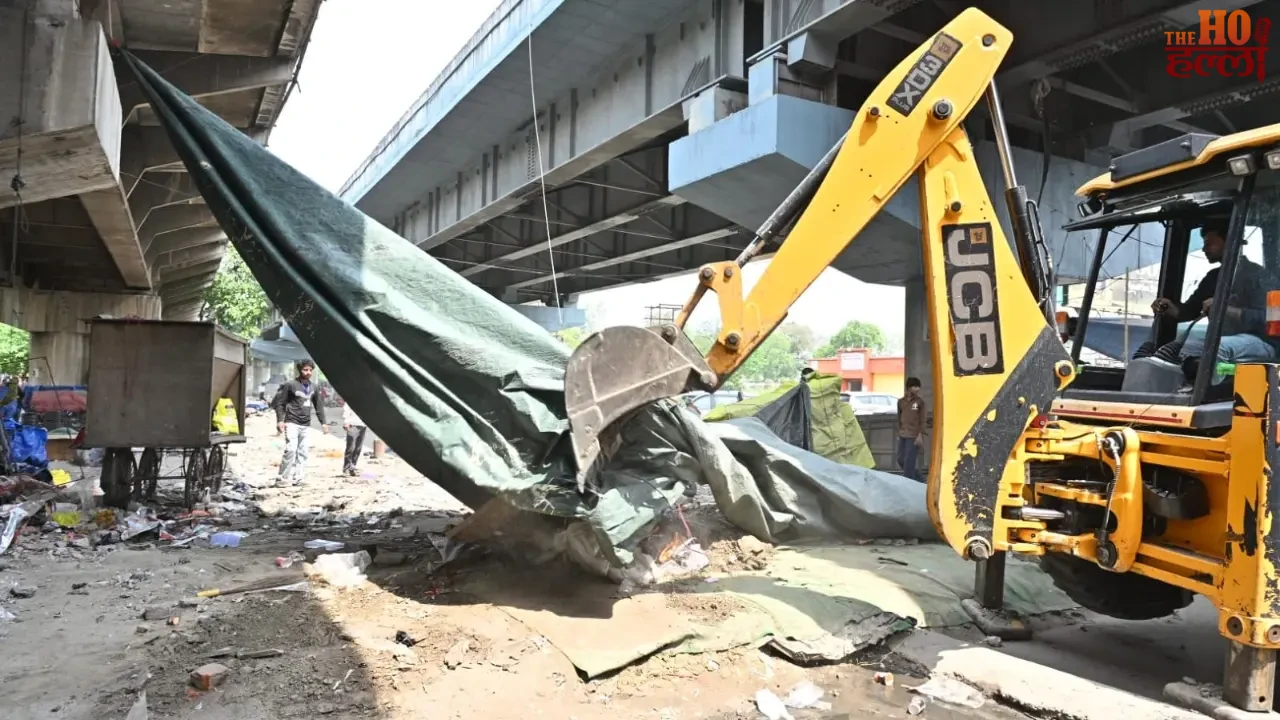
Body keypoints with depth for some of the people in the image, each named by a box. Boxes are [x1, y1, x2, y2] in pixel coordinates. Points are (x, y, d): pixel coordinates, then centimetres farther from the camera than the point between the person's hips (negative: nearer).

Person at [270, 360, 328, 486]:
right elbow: (279, 402, -4)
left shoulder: (313, 387, 13)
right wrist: (280, 420, -12)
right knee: (291, 449, -15)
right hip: (292, 423, -6)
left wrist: (323, 422, 14)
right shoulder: (290, 385, -4)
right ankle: (284, 479, -10)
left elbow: (318, 406, 19)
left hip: (306, 425, 6)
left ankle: (297, 478, 9)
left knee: (302, 452, 4)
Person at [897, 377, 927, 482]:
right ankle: (917, 479, 25)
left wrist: (920, 435, -10)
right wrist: (899, 433, 13)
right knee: (901, 460, 8)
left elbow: (922, 420, -3)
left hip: (914, 436, -5)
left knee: (908, 462, -8)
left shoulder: (920, 401, -2)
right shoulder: (901, 401, 9)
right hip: (903, 436, 5)